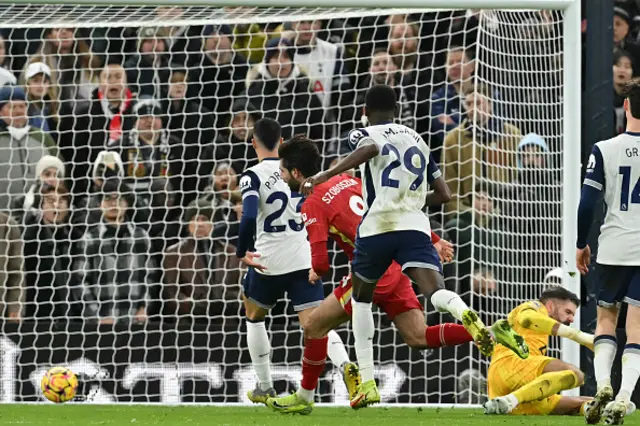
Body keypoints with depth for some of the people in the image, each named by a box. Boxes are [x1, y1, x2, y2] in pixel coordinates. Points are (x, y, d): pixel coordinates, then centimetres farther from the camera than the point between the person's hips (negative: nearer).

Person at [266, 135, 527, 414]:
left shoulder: (312, 205, -7)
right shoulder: (346, 181, 16)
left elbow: (321, 263, -14)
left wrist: (314, 273, 12)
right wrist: (433, 241, 22)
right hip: (395, 266, 8)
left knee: (315, 326, 6)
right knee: (417, 337, 6)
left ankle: (304, 398, 13)